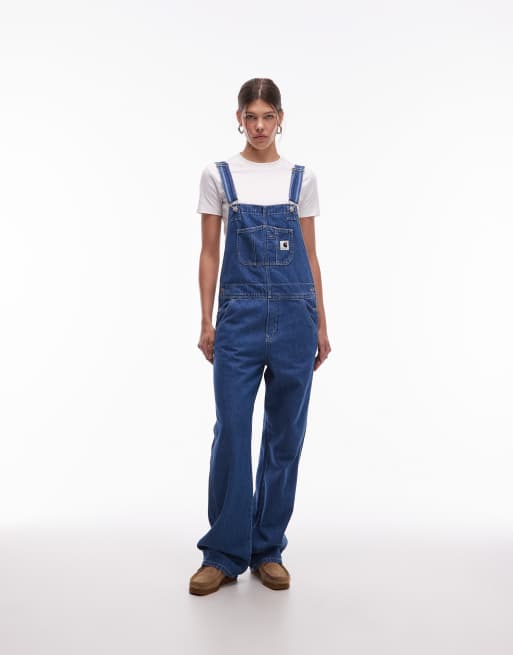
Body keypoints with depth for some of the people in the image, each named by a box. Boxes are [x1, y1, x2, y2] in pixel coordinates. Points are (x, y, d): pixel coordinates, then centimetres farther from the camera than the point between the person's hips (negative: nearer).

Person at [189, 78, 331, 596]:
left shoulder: (302, 178, 9)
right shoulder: (217, 175, 5)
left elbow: (310, 255, 9)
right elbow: (209, 253, 3)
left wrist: (321, 324, 6)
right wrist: (206, 321, -2)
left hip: (294, 314, 2)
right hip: (241, 314, -1)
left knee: (285, 434, 6)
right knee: (231, 431, -2)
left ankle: (267, 550, 20)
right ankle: (224, 553, 12)